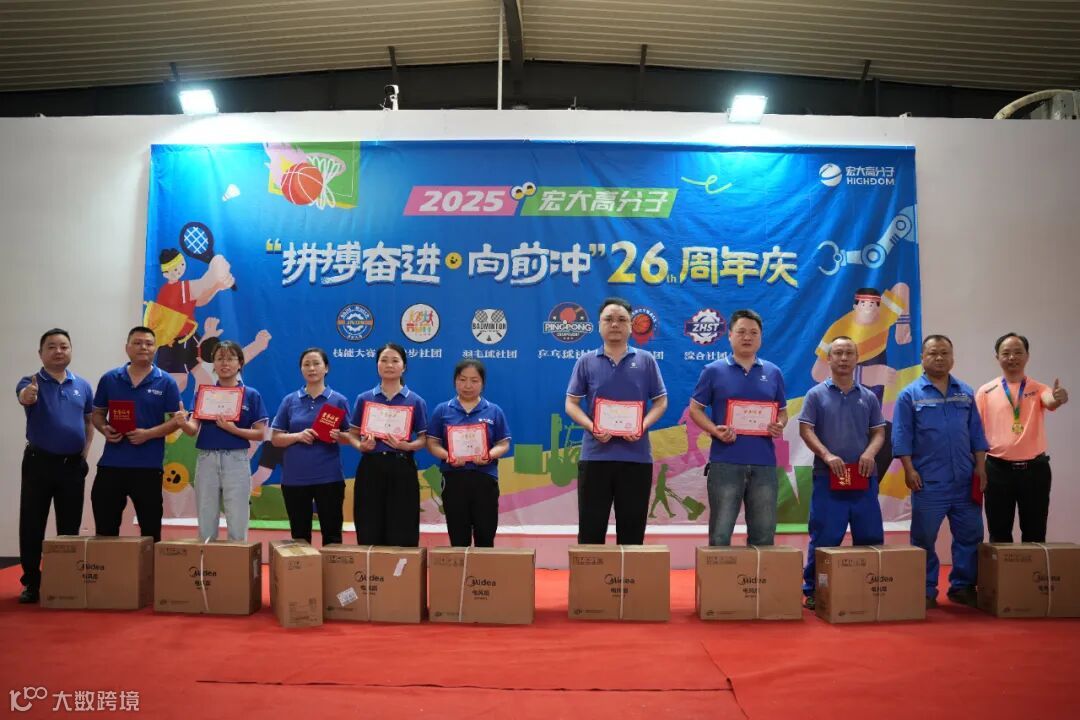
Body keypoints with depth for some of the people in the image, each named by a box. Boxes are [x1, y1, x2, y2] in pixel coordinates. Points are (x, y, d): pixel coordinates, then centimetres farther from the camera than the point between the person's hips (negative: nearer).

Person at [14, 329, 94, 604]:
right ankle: (31, 582, 13)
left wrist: (85, 452, 3)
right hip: (39, 462, -2)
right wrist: (28, 395, -53)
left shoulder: (82, 385, 6)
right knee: (32, 526, 2)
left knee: (70, 527, 9)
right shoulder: (31, 382, -4)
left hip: (73, 465, 3)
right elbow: (24, 397, -29)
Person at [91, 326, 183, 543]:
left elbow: (176, 419, -3)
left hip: (148, 465, -2)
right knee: (105, 526, 10)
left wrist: (148, 434, -17)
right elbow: (97, 413, 14)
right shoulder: (109, 379, 6)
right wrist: (105, 429, -8)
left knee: (150, 527, 7)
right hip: (111, 462, 3)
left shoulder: (166, 382, -2)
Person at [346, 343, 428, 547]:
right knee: (368, 533, 3)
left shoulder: (416, 401, 3)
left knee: (401, 535, 0)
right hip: (370, 468, 1)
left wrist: (407, 446, -16)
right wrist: (361, 446, -12)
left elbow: (423, 439, 4)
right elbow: (353, 435, 9)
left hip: (402, 469, -1)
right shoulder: (364, 399, 6)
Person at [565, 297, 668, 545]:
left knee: (632, 527, 7)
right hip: (595, 455, 0)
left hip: (636, 456, 0)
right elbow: (571, 403, 5)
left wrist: (643, 426, -11)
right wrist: (591, 427, -13)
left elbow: (660, 402, 7)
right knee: (591, 526, 4)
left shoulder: (646, 360, 6)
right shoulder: (586, 362, 5)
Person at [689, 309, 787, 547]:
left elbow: (782, 411, 19)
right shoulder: (714, 371, 1)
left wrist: (779, 426, -4)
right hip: (725, 462, -3)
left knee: (763, 534, 10)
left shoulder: (773, 373, 11)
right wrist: (715, 430, -14)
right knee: (720, 534, 2)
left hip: (764, 463, 3)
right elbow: (695, 409, 3)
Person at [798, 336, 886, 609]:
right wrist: (827, 456, -18)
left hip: (864, 477, 4)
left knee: (870, 536, 7)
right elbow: (805, 430, -4)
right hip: (827, 477, -3)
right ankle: (812, 590, 8)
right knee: (824, 538, -2)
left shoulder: (869, 397, 13)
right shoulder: (816, 394, 3)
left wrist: (870, 452, -10)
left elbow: (879, 432, 11)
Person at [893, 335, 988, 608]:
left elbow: (976, 433, 12)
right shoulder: (910, 395, -1)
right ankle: (926, 591, 14)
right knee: (924, 538, 3)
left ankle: (963, 587, 23)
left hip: (965, 480, 4)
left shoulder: (966, 393, 11)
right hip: (928, 481, -4)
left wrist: (981, 468, 6)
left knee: (970, 535, 9)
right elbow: (902, 436, -4)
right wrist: (909, 470, -11)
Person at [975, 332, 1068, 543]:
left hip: (1034, 469, 1)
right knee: (999, 535, 8)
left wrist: (1058, 399, -47)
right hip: (998, 469, 0)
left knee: (1035, 535, 10)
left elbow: (1051, 402, -23)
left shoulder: (1038, 389, 1)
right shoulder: (985, 392, 0)